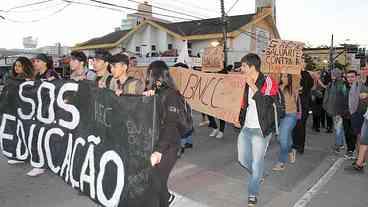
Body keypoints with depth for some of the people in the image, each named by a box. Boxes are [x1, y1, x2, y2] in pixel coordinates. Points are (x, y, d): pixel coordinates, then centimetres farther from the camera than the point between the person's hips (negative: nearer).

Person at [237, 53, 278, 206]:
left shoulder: (268, 83, -13)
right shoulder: (246, 83, 6)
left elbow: (266, 103, -28)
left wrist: (252, 86, -26)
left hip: (260, 130, -6)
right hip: (246, 128, 7)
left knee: (257, 163, 2)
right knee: (243, 159, 15)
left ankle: (253, 194, 20)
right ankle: (258, 175, 44)